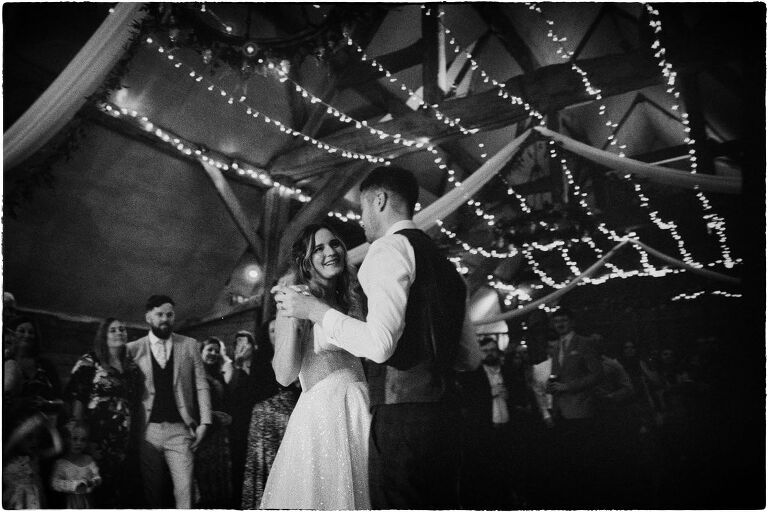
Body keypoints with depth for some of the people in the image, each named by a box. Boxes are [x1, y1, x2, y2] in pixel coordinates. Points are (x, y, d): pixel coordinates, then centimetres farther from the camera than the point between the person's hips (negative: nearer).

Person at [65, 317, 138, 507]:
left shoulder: (131, 368, 13)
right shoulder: (90, 362, -1)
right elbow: (76, 399, -5)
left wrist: (130, 432, 7)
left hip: (123, 437, 5)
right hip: (96, 433, -4)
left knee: (119, 485, 4)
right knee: (97, 484, -4)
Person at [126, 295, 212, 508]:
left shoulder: (189, 345, 7)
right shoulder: (134, 349, 4)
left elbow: (201, 386, 5)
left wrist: (204, 422, -2)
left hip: (179, 430, 0)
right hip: (148, 430, 0)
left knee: (184, 490, -6)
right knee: (152, 491, 7)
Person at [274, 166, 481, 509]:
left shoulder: (390, 247, -6)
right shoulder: (442, 263, 20)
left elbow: (380, 344, -19)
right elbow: (471, 358, 20)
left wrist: (315, 310, -7)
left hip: (402, 414, -9)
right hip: (444, 413, 9)